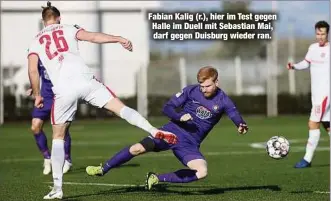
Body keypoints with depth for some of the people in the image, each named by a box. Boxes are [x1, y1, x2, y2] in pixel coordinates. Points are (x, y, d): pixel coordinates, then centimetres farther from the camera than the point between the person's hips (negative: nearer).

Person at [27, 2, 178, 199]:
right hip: (85, 80, 0)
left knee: (58, 137, 13)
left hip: (63, 90, 1)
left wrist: (37, 95, 19)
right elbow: (93, 37, 1)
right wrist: (120, 39, -3)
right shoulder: (68, 29, 17)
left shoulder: (35, 42, 20)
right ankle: (154, 131, -24)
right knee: (120, 107, 1)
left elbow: (33, 71, 8)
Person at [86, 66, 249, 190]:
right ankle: (103, 170, 7)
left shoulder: (223, 101, -4)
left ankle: (157, 179, -9)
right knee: (137, 148, -15)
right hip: (173, 131, 0)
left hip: (190, 144, 0)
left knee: (202, 172, -24)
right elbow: (167, 108, -2)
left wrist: (241, 126, -40)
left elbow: (235, 115, -16)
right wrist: (179, 117, -23)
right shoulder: (191, 91, -3)